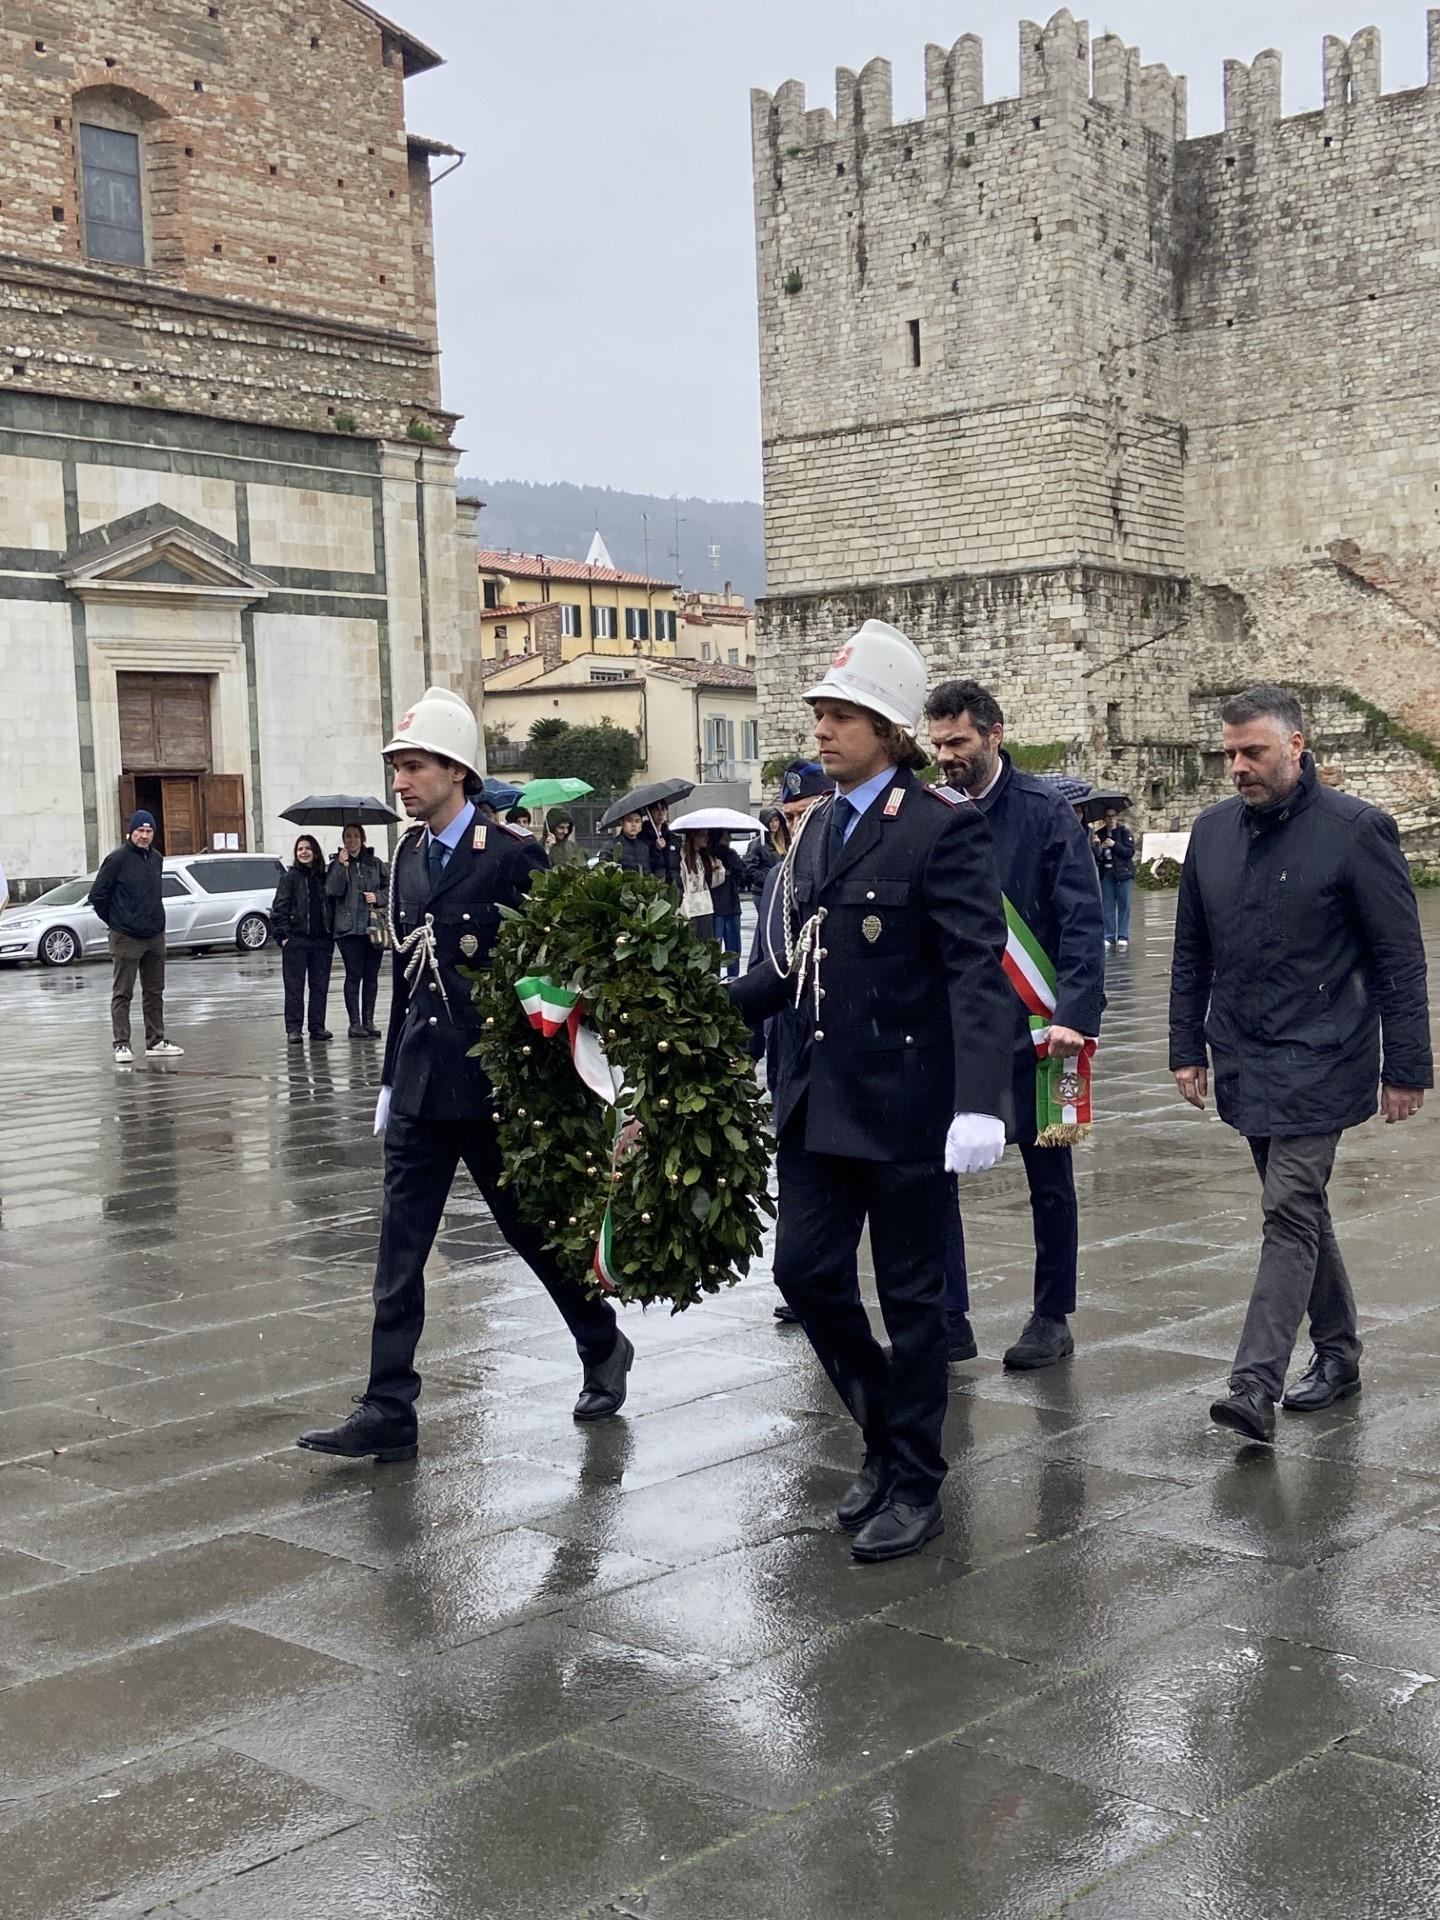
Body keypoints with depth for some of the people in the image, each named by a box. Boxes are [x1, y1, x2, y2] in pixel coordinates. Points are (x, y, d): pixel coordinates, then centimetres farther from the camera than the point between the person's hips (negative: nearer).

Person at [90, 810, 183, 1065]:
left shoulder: (156, 859, 7)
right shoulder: (117, 859, -12)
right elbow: (97, 895, -8)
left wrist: (153, 917, 15)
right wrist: (115, 921, -2)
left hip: (155, 936, 7)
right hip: (126, 939, -7)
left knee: (154, 992, 12)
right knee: (122, 994, -1)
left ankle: (156, 1042, 20)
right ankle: (121, 1044, 0)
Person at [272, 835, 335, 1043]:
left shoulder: (324, 877, 11)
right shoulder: (290, 877, 1)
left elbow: (333, 906, 13)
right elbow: (280, 908, -3)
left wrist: (332, 934, 4)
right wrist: (283, 934, -10)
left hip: (322, 940, 4)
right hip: (296, 939, -3)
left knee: (320, 986, 6)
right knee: (294, 987, -1)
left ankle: (318, 1026, 13)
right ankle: (294, 1029, 2)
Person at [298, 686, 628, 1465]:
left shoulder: (512, 853, -11)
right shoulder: (408, 856, 9)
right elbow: (406, 973, 14)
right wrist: (391, 1077, 14)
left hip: (493, 1082, -6)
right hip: (420, 1086, 6)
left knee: (537, 1230, 10)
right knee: (399, 1252, 2)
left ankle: (603, 1350, 33)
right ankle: (388, 1413, 7)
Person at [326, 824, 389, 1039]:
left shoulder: (375, 863, 11)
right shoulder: (337, 864, 5)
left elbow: (389, 887, 14)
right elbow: (333, 890, -9)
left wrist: (378, 897, -4)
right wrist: (342, 865, -15)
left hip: (375, 925, 3)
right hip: (349, 927, -2)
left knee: (371, 975, 5)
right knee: (354, 975, -5)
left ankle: (368, 1020, 12)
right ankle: (355, 1023, -1)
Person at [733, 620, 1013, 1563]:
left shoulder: (946, 829, -12)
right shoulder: (817, 827, 11)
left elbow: (977, 973, -19)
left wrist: (980, 1102, -29)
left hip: (906, 1104, -7)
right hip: (818, 1098, 7)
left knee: (911, 1296, 5)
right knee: (805, 1271, 7)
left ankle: (914, 1485, 22)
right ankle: (886, 1427, 31)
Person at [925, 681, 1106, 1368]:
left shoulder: (1045, 812, -7)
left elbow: (1081, 923, -11)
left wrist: (1074, 1016, -20)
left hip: (1030, 1026, -3)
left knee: (1048, 1176, 10)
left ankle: (1052, 1318, 23)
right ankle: (948, 1320, 12)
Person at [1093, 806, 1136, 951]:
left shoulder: (1124, 832, -2)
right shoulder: (1100, 834, 5)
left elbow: (1130, 852, -10)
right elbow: (1096, 857, 5)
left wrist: (1115, 845, -19)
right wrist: (1097, 847, -15)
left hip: (1123, 873, -3)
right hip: (1106, 873, 3)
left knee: (1123, 905, -2)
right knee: (1107, 906, 4)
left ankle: (1123, 937, 2)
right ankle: (1108, 937, 8)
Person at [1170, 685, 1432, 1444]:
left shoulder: (1354, 830, -10)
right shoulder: (1212, 831, 6)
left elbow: (1399, 959, -7)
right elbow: (1191, 954, 14)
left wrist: (1405, 1068, -8)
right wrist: (1188, 1048, 10)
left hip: (1319, 1061, -6)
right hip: (1243, 1062, 6)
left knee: (1290, 1213, -11)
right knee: (1301, 1209, 16)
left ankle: (1255, 1385, -13)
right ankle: (1337, 1352, 29)